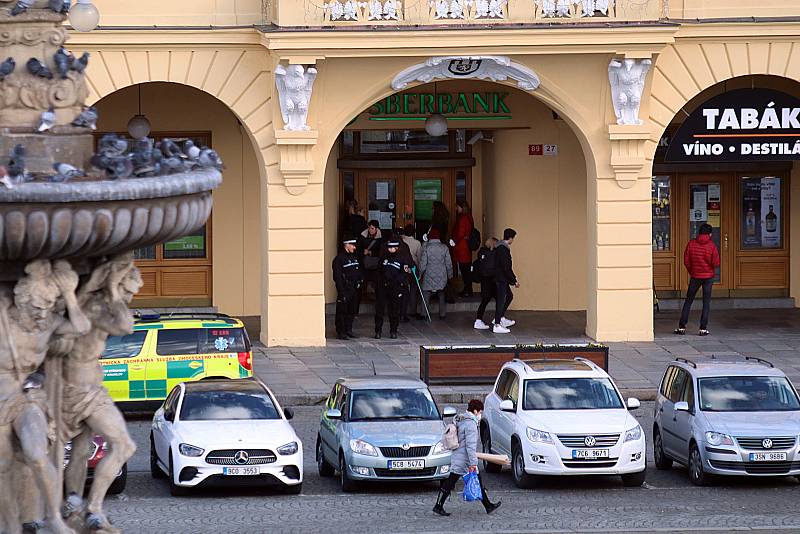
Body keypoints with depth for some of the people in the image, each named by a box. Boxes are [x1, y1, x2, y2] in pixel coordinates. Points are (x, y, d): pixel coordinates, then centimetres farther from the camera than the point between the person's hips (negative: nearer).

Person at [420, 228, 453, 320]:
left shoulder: (426, 247, -11)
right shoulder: (444, 247, -3)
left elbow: (423, 262, -10)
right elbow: (449, 263, 2)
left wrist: (420, 273, 3)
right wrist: (450, 274, 14)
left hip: (429, 275, -3)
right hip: (441, 276, 3)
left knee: (426, 295, 4)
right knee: (441, 295, 15)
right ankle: (442, 313, 15)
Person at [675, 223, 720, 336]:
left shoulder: (691, 244, -5)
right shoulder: (712, 246, -10)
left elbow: (686, 261, -3)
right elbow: (716, 263, -12)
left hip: (695, 276, 1)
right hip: (708, 276, -1)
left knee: (688, 301, 10)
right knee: (706, 302, 5)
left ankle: (682, 327, 7)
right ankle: (703, 329, 1)